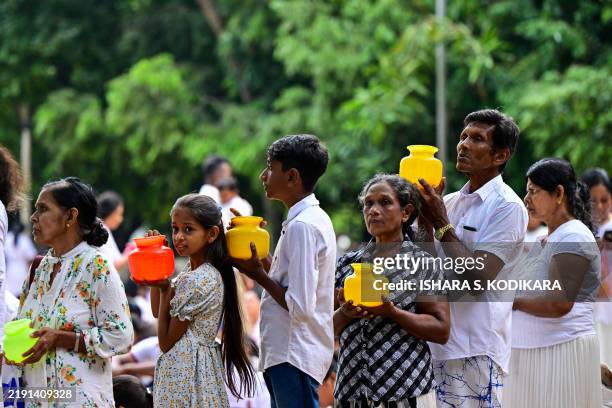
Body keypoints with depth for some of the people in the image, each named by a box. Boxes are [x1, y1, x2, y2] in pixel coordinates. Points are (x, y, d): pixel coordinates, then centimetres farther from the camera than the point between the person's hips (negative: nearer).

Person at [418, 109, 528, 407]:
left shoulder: (507, 207, -9)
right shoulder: (452, 201, 14)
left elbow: (477, 279, -18)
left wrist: (441, 223, -14)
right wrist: (425, 214, 1)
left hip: (476, 350, -7)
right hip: (440, 344, 8)